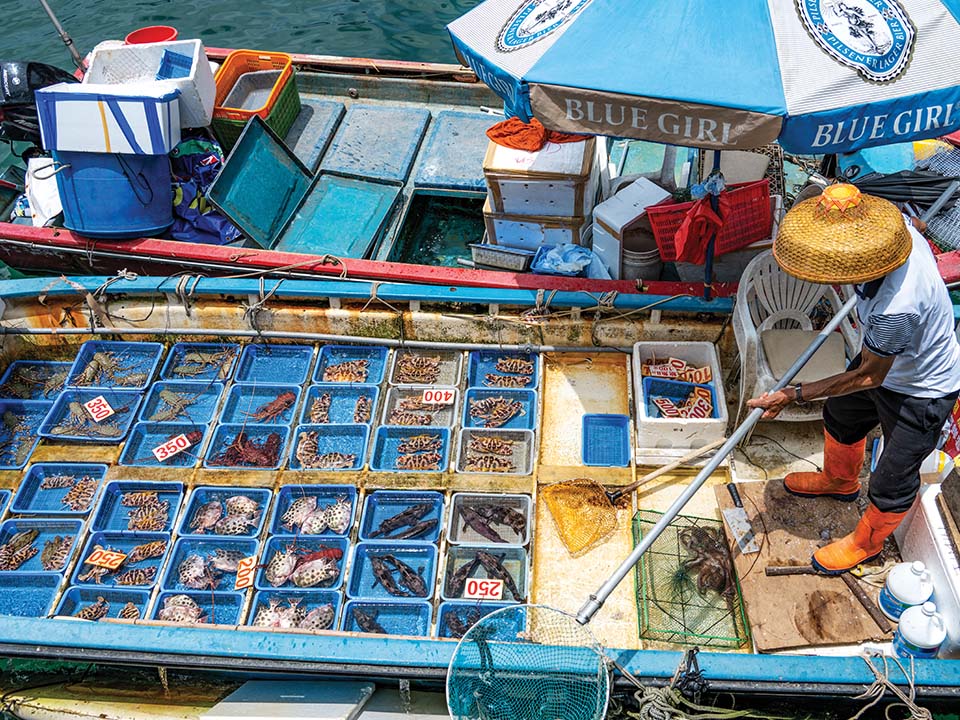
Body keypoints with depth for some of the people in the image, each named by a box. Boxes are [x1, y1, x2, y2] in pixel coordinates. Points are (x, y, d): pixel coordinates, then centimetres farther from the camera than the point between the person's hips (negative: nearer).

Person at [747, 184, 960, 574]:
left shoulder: (895, 309, -47)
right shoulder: (893, 225, -23)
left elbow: (868, 377, -29)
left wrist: (795, 394, -23)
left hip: (920, 393, -9)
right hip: (889, 359, 9)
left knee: (892, 481, 14)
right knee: (841, 414, 31)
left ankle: (866, 543, 43)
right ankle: (840, 481, 61)